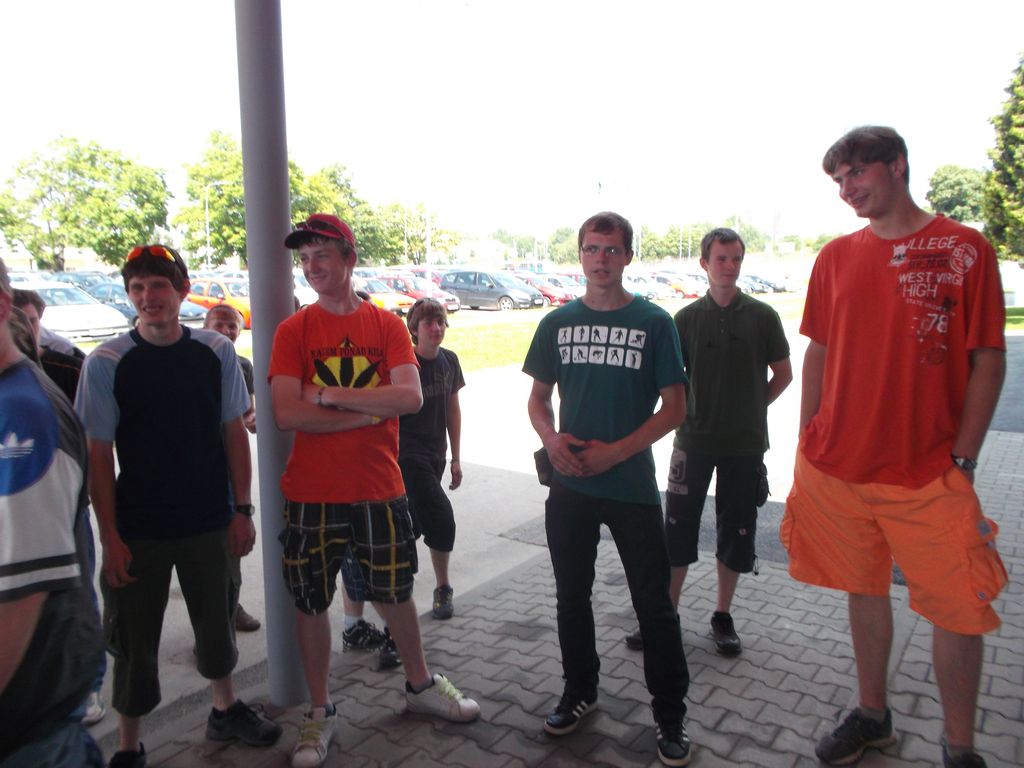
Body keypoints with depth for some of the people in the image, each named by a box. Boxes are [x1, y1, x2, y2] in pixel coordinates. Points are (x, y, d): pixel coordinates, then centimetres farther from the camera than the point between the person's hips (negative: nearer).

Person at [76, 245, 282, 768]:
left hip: (210, 524, 2)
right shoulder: (105, 362, -7)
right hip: (138, 529, -1)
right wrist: (109, 535, -8)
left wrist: (242, 510, -1)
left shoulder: (216, 353, -3)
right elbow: (98, 455, -5)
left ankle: (226, 710, 42)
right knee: (134, 639, 10)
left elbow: (234, 433, 1)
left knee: (216, 624, 17)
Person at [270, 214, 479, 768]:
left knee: (394, 592, 17)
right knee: (310, 602, 11)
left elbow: (411, 396, -15)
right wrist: (370, 411, -15)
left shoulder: (387, 325, 0)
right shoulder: (293, 331, -3)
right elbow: (285, 414, -15)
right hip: (311, 493, 0)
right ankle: (320, 712, 32)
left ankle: (420, 685, 40)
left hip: (380, 489, 1)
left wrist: (327, 395, -17)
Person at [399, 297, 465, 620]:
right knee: (442, 520, -11)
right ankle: (443, 587, 10)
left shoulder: (449, 360, 3)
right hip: (408, 454, -6)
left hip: (435, 454, 6)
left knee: (411, 523, 13)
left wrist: (455, 458, 11)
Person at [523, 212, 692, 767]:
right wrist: (551, 439, -10)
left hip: (632, 485, -3)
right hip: (570, 483, 3)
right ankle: (580, 691, 37)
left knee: (654, 602, 5)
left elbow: (674, 407, -5)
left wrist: (616, 451, -15)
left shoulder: (653, 322, -4)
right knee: (571, 595, 15)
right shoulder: (558, 322, 5)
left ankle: (670, 715, 24)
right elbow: (539, 397, 11)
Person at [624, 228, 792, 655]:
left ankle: (723, 616, 26)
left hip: (745, 443, 0)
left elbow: (783, 374, 8)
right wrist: (686, 410, 0)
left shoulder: (762, 316, 0)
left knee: (735, 531, 9)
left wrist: (753, 408, 4)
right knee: (678, 527, 4)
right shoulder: (687, 318, 1)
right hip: (694, 439, 0)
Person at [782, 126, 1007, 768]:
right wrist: (809, 445, 7)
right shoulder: (837, 257, 7)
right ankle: (872, 716, 35)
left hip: (928, 474, -3)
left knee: (958, 611, 5)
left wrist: (963, 458, -8)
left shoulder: (964, 248, -3)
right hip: (837, 468, 3)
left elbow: (988, 360, -4)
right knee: (864, 591, 16)